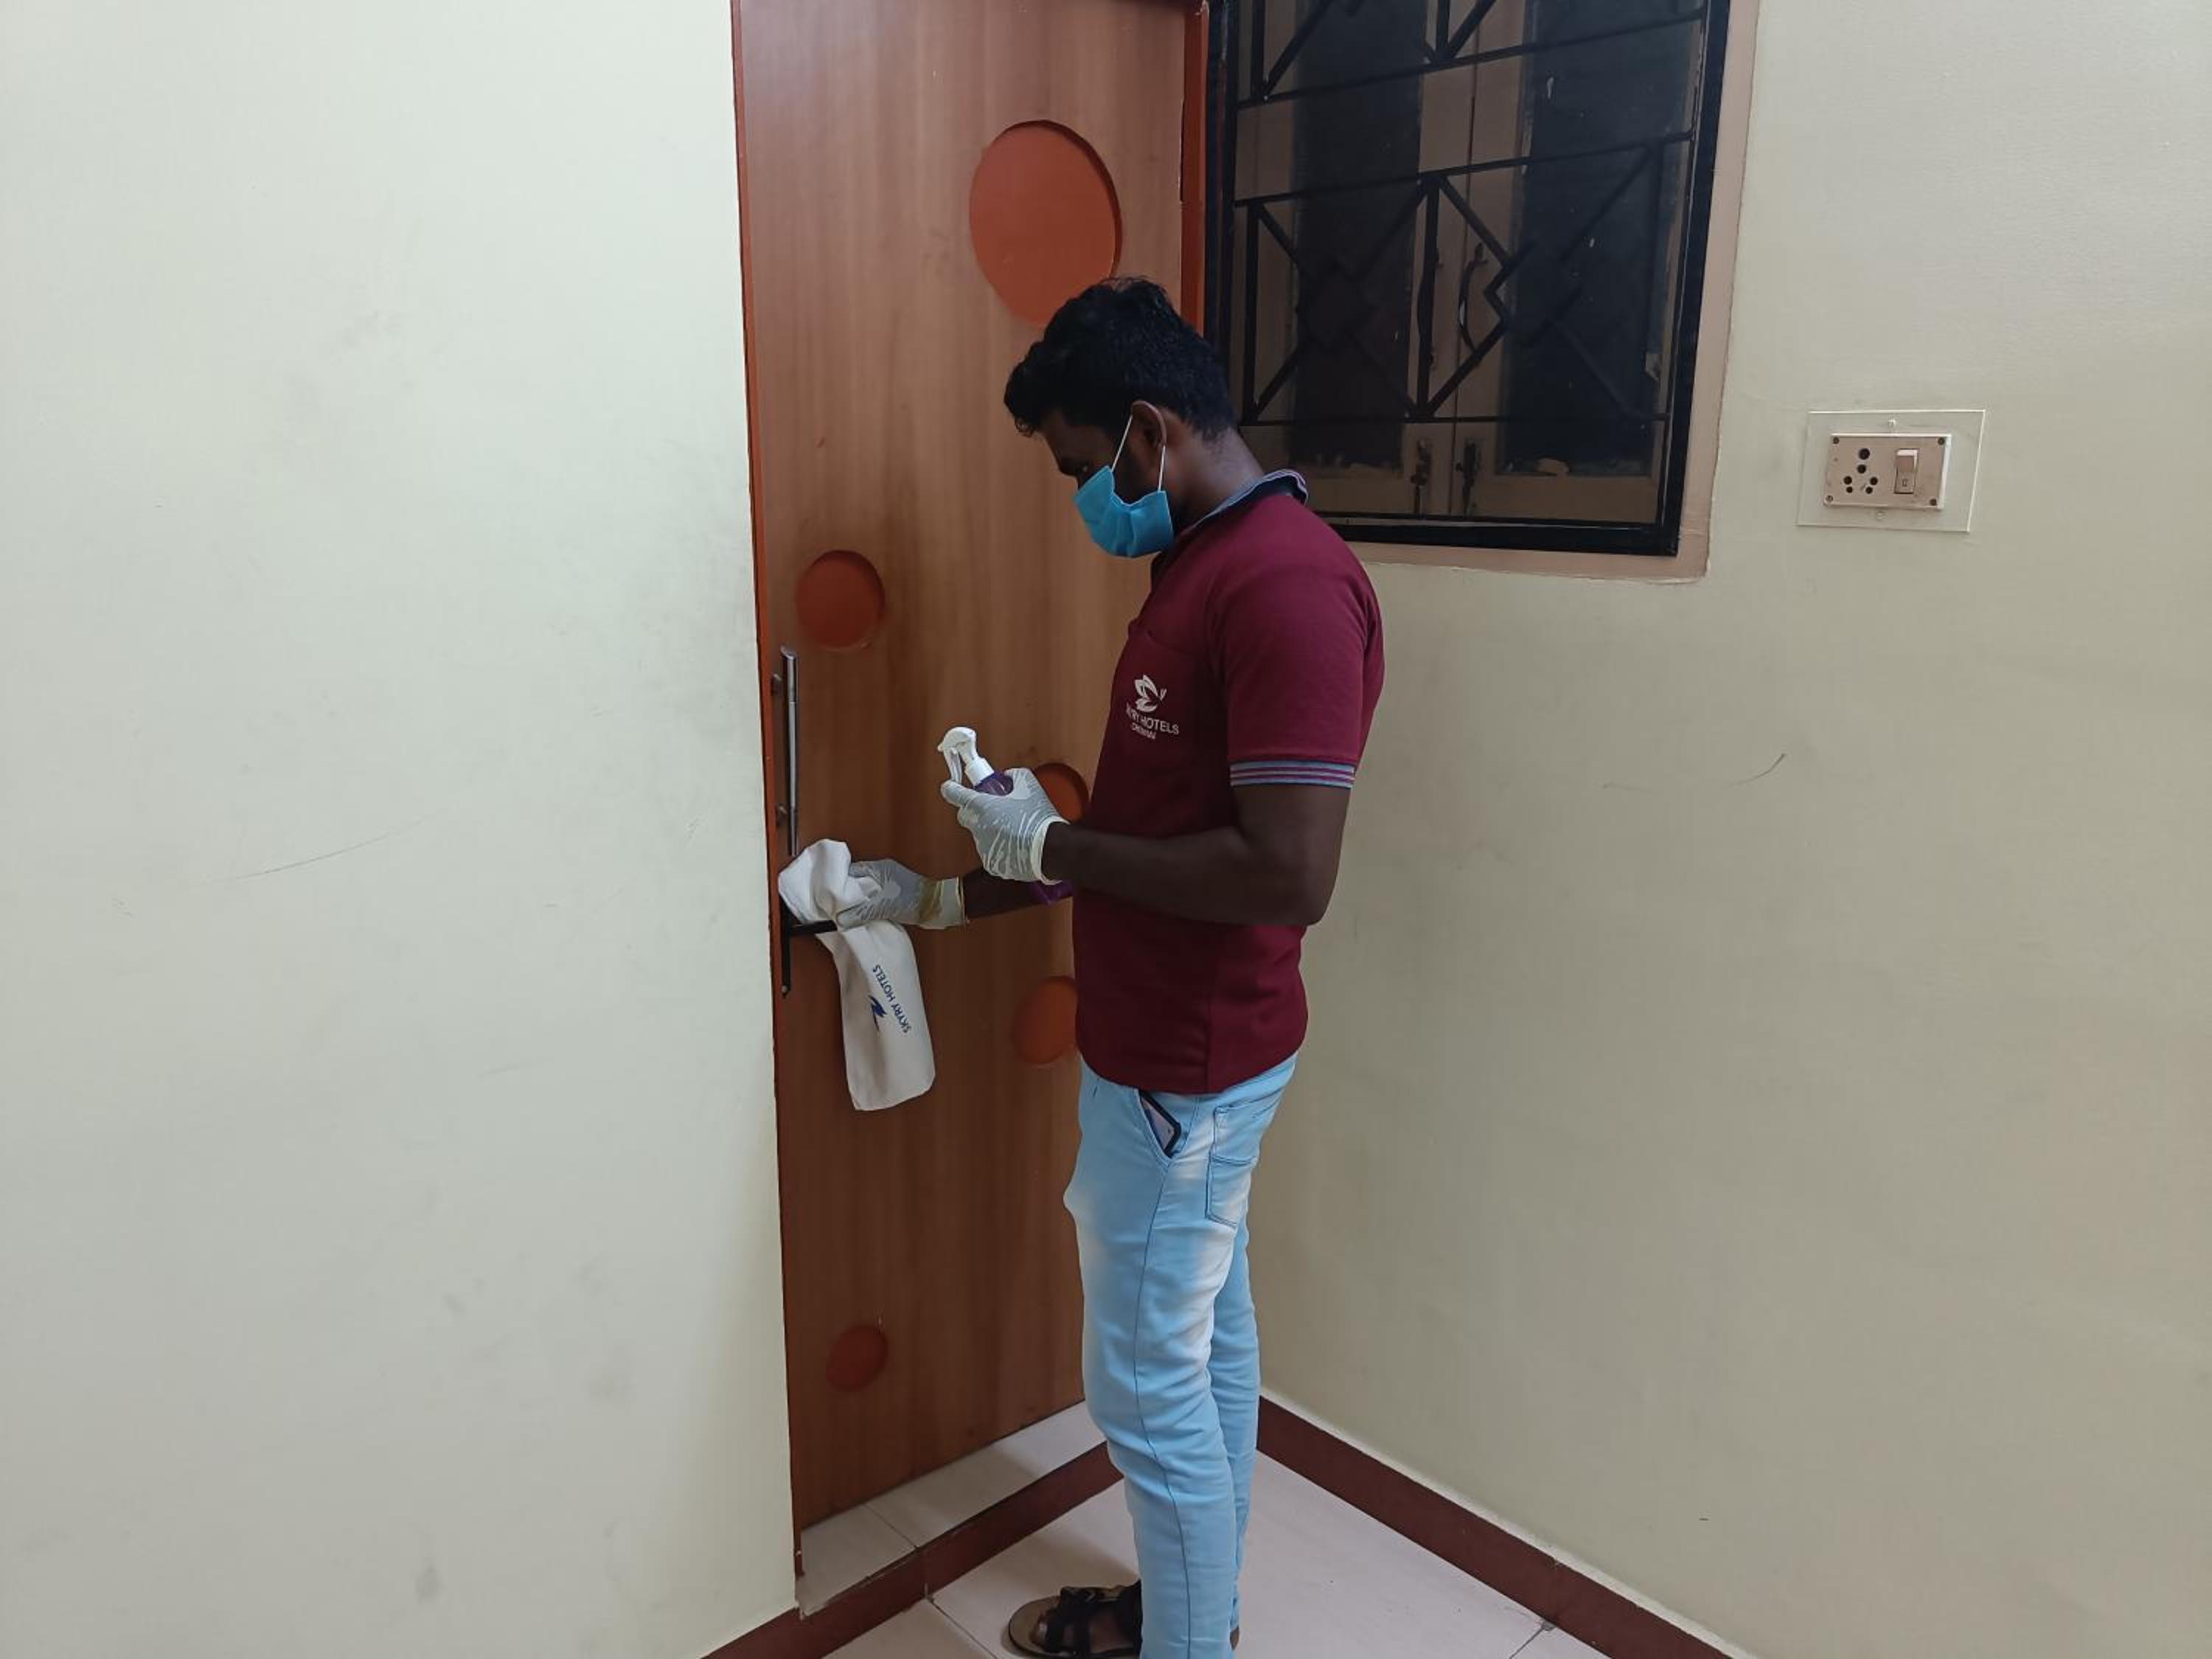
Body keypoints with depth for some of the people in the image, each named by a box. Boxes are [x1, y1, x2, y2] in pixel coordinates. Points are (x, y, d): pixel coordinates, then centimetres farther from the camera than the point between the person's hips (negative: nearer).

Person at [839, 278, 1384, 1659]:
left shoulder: (1288, 583, -23)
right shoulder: (1205, 563, 9)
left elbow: (1287, 875, -29)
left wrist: (1053, 844, -18)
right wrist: (949, 897, 14)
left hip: (1186, 1067, -10)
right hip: (1181, 1045, 10)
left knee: (1148, 1384, 6)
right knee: (1210, 1335, 23)